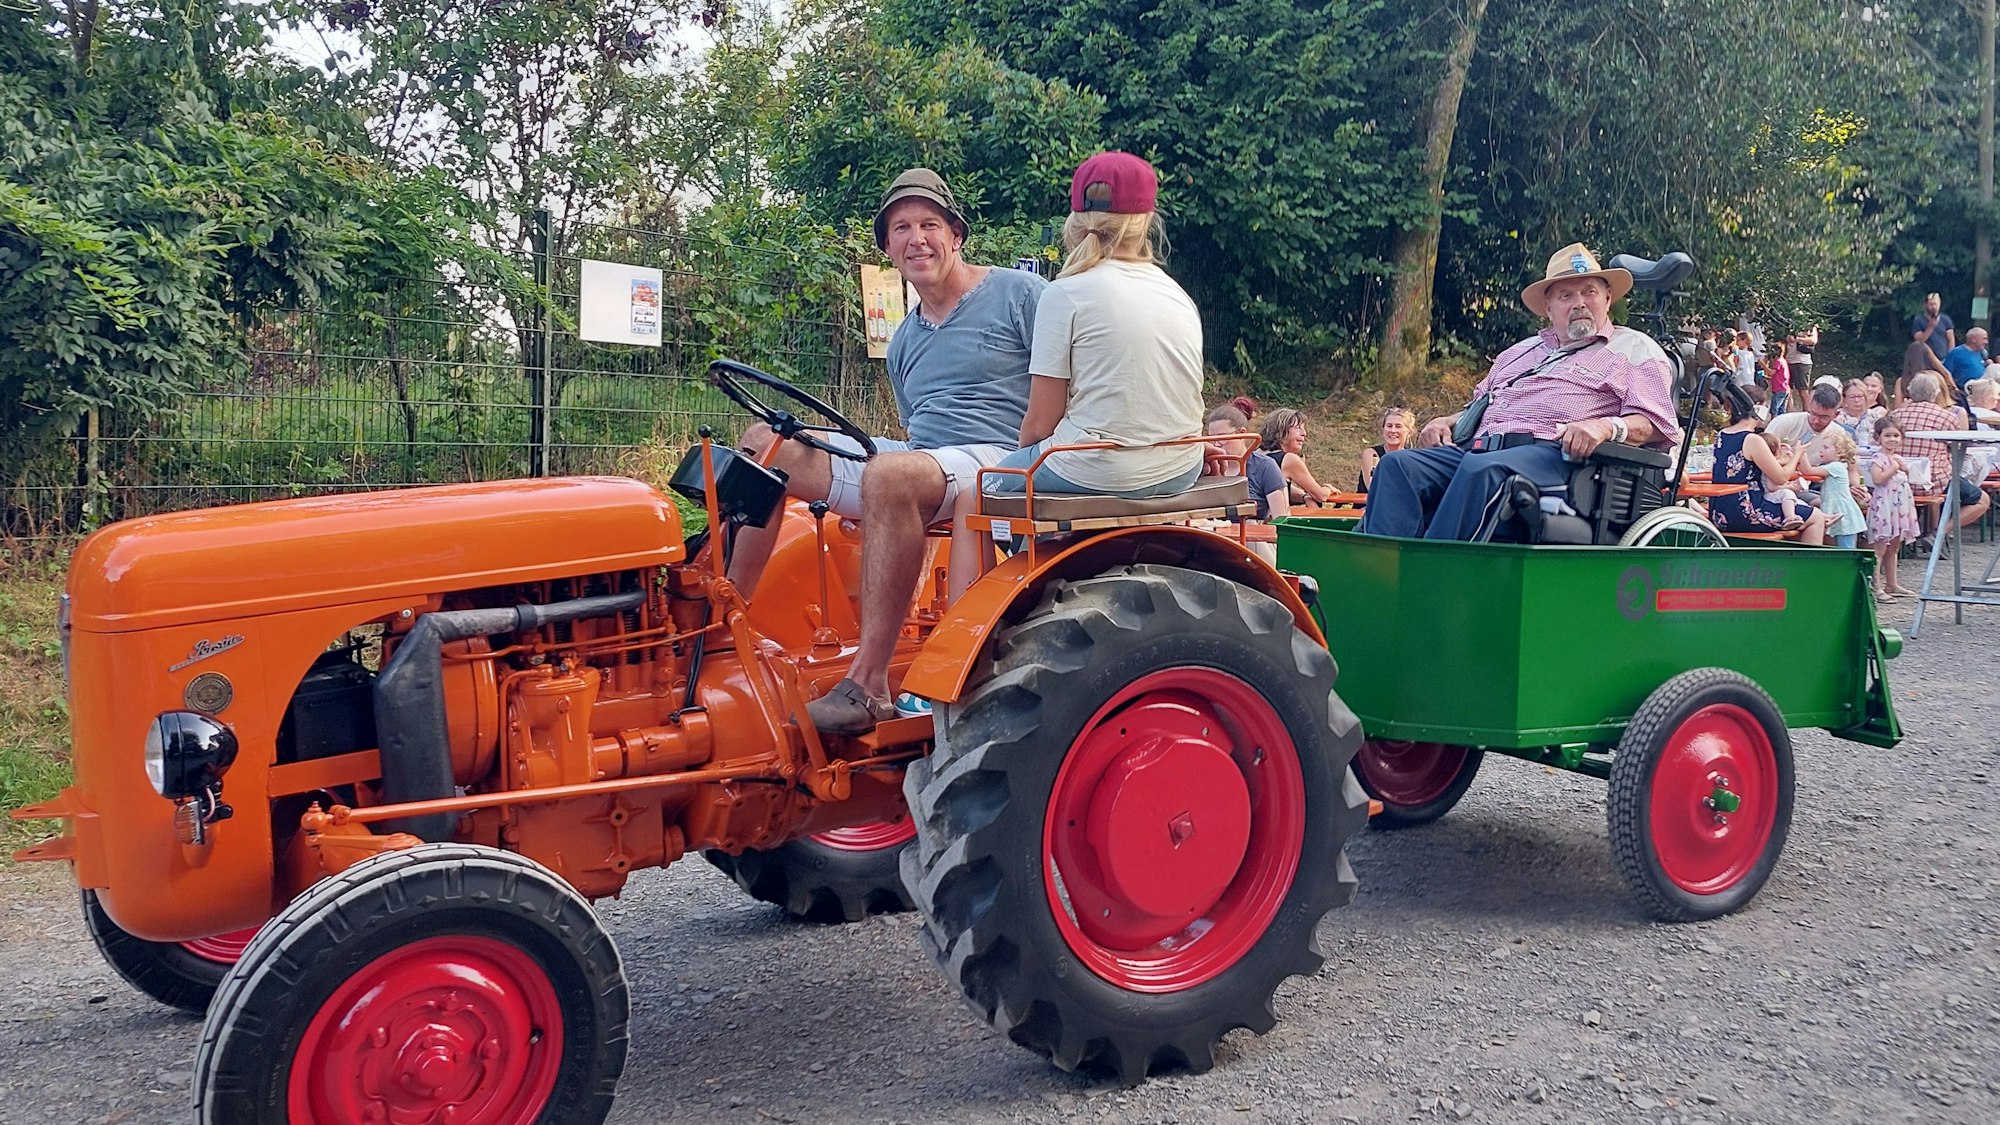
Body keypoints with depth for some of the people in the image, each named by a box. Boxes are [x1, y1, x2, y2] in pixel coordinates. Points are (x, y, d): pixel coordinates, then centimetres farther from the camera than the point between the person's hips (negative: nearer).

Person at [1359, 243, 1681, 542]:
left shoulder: (1635, 349, 17)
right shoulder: (1521, 351, 35)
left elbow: (1656, 424, 4)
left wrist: (1607, 427, -17)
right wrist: (1446, 422, 17)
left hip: (1552, 453, -6)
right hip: (1479, 448, 6)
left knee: (1484, 470, -40)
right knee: (1399, 464, -22)